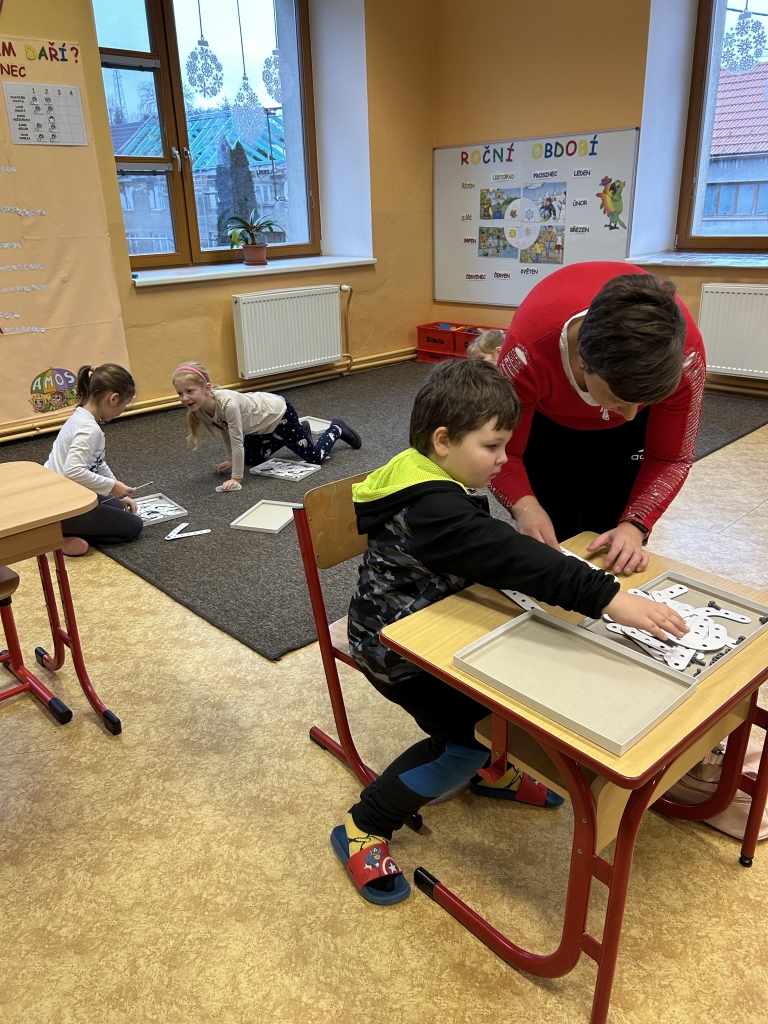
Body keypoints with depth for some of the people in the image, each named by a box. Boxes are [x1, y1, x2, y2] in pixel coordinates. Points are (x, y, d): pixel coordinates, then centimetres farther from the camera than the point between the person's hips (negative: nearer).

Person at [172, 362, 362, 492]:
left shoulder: (228, 403, -42)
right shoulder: (197, 408, -17)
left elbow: (237, 440, -36)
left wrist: (236, 478, -30)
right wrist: (230, 459, 7)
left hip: (279, 413, -8)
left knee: (315, 458, -2)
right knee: (251, 459, 26)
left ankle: (336, 429, 29)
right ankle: (301, 432, 38)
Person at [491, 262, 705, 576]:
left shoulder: (685, 356, -36)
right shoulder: (529, 353, -42)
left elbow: (670, 458, -21)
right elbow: (501, 450, -28)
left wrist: (634, 525, -37)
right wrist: (525, 506, -48)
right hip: (546, 420, -1)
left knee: (615, 552, 0)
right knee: (551, 546, -2)